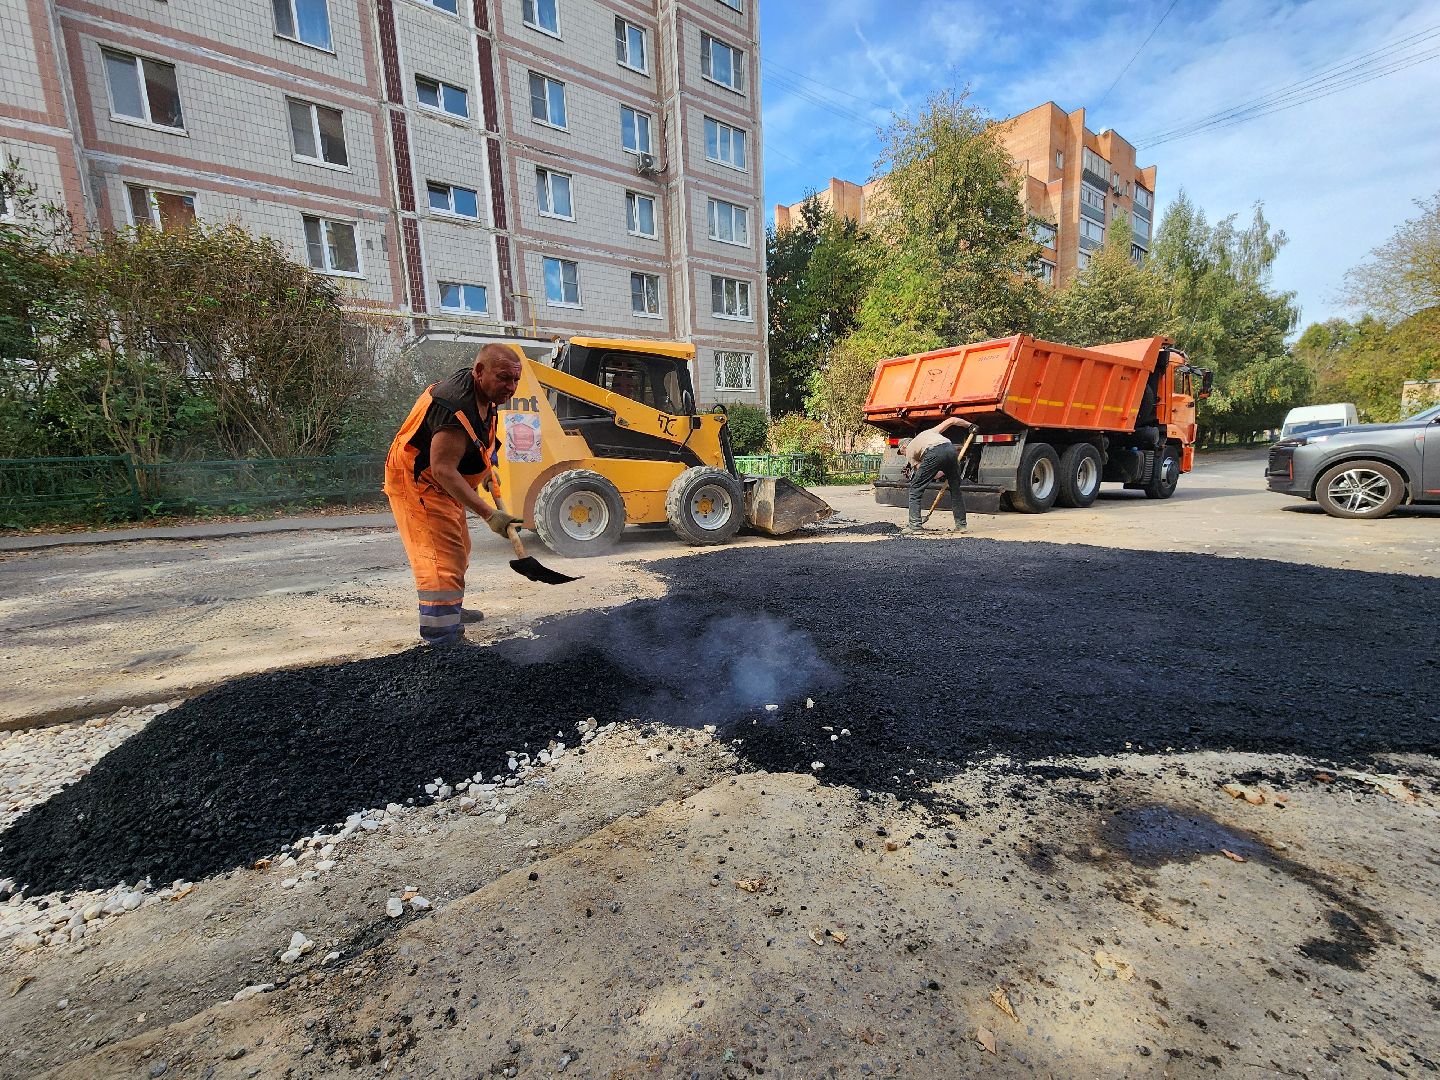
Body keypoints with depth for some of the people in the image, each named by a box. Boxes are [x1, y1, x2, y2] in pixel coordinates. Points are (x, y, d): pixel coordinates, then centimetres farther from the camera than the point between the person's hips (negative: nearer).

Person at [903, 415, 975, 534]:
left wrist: (943, 471, 32)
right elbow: (952, 420, 36)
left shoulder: (909, 451, 27)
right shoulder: (929, 432, 41)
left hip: (933, 454, -4)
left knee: (915, 488, 9)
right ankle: (961, 524, 21)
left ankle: (914, 524, 3)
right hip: (950, 448, 5)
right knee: (955, 489, 18)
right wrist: (970, 425, 49)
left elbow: (923, 473, 20)